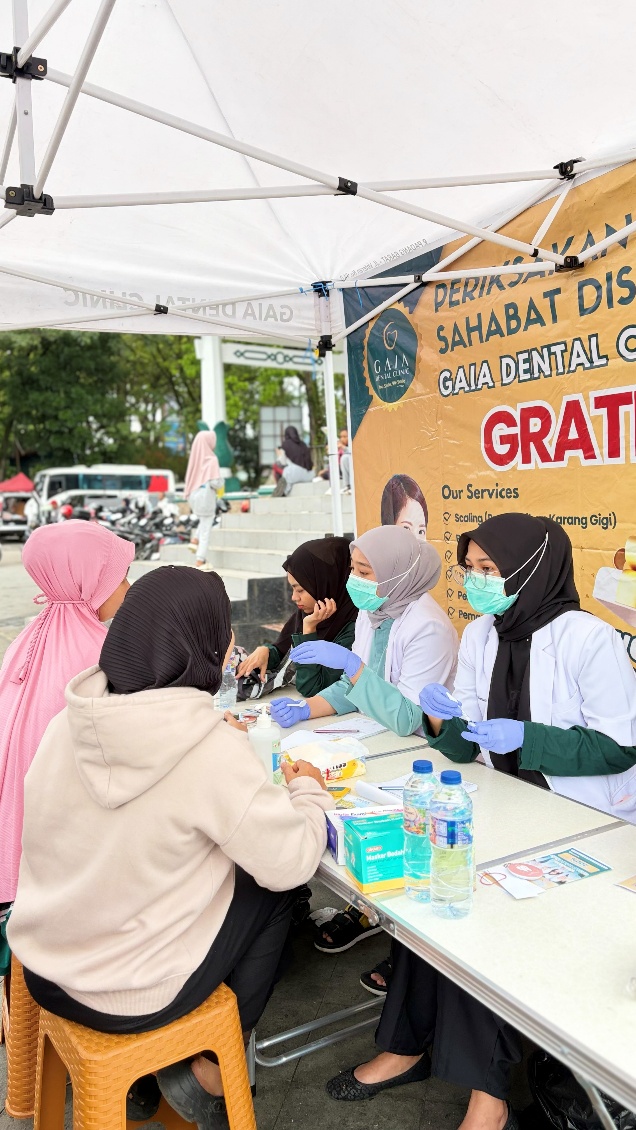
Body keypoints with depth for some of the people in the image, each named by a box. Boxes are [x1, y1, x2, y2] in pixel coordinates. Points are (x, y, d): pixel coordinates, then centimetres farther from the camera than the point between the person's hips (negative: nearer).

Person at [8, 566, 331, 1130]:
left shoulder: (69, 723, -10)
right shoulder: (212, 750, -27)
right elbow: (291, 862, -19)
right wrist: (309, 791, 0)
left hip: (45, 967, 6)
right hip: (131, 997, -5)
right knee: (272, 890, 13)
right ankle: (210, 1072, 23)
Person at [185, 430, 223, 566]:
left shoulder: (195, 458, 3)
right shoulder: (211, 460, -17)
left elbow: (190, 478, 11)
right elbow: (216, 483, -20)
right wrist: (221, 479, 1)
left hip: (194, 496, 7)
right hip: (206, 498, -7)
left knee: (207, 519, 33)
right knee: (205, 530, 3)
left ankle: (195, 541, 17)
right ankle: (200, 561, 6)